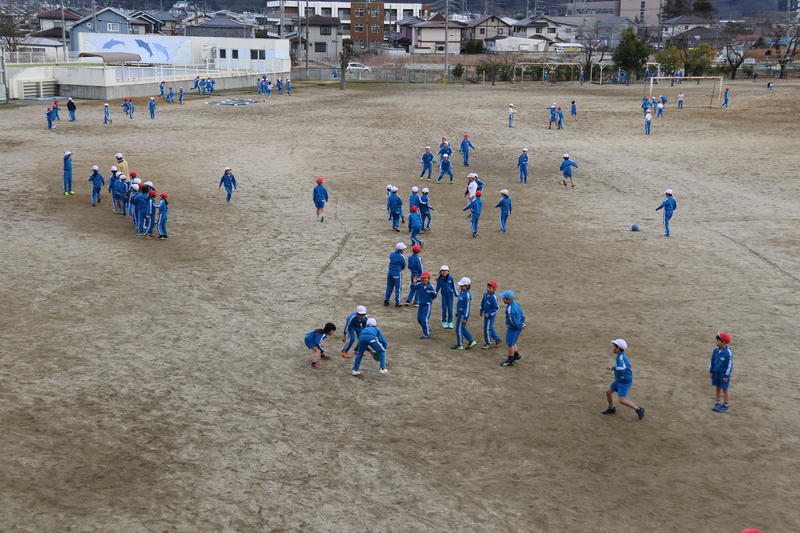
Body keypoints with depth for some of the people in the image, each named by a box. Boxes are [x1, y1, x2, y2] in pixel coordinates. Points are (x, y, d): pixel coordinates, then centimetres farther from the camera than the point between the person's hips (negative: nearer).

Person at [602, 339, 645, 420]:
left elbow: (623, 368, -38)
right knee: (608, 392, 13)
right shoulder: (620, 356, 4)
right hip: (619, 380, 9)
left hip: (625, 382, -9)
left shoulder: (621, 356, -25)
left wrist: (612, 367, -27)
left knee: (622, 400, -14)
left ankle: (638, 410, 0)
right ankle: (611, 409, 32)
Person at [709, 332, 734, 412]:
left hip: (724, 374, -6)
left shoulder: (728, 353, -21)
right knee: (717, 388, 15)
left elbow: (730, 365, -16)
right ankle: (717, 403, 27)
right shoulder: (715, 350, -2)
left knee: (725, 390, 6)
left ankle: (725, 405, 18)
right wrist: (710, 372, 9)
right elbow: (712, 361, 9)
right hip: (716, 373, 6)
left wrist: (726, 376, -14)